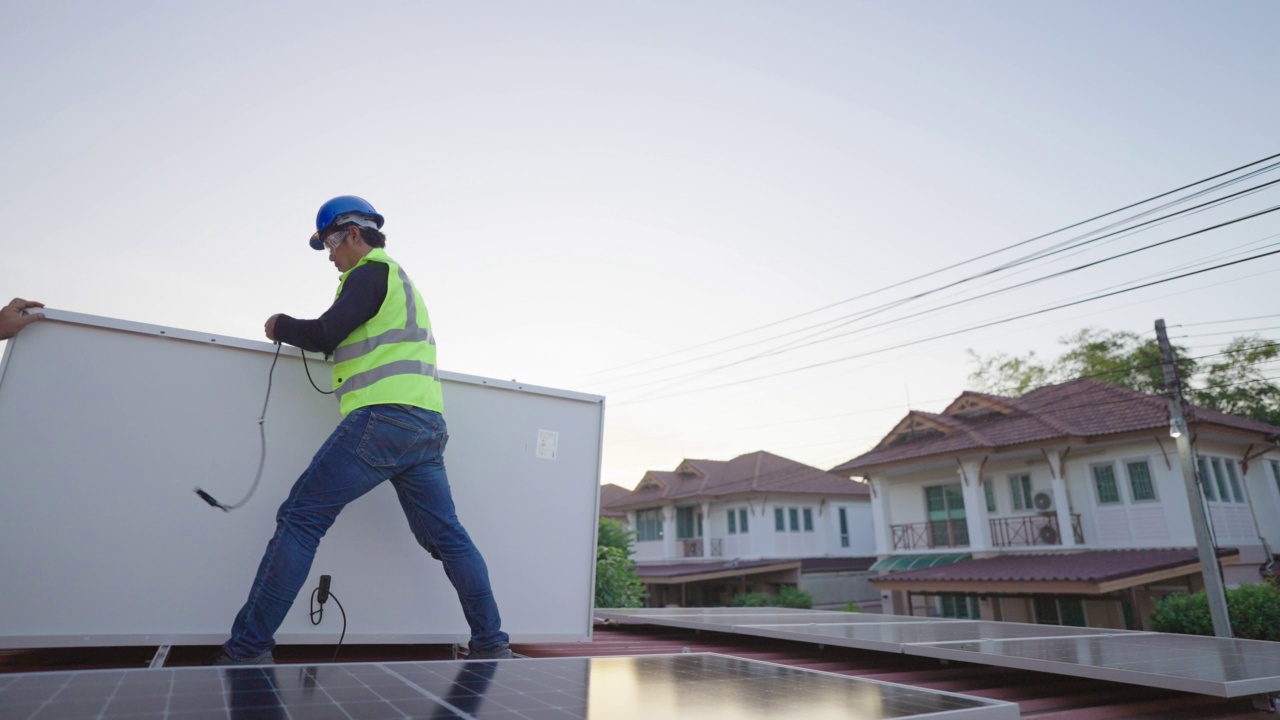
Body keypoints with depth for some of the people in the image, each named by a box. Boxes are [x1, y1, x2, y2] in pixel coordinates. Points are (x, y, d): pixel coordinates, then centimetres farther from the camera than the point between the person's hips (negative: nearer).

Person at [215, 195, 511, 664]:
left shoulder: (371, 272, 1)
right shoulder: (401, 280, 30)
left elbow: (325, 335, -8)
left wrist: (281, 326, 10)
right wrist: (304, 333, 25)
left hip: (384, 416, -9)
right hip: (427, 423, 9)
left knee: (301, 519, -4)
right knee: (446, 534, 9)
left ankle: (247, 650, -2)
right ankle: (491, 644, 12)